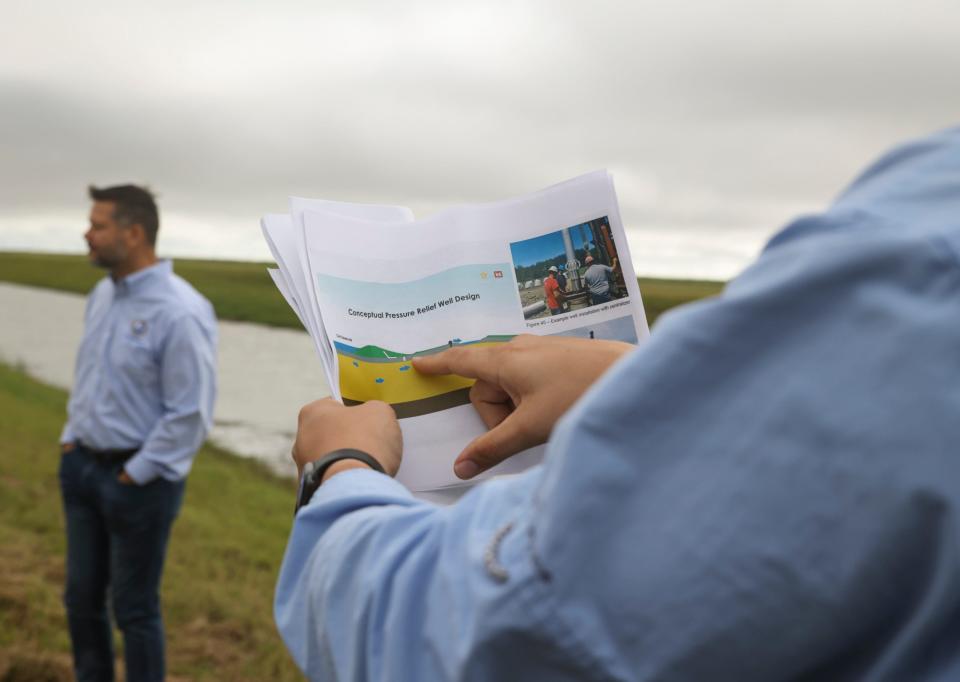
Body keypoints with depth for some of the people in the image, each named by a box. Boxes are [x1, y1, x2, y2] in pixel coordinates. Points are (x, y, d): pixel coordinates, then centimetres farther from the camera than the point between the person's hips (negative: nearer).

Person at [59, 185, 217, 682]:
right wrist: (71, 436, 10)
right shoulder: (102, 294, 5)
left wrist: (137, 474, -15)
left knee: (134, 608, 7)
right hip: (82, 465, 8)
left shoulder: (180, 312, -21)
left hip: (137, 479, -7)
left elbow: (190, 415, -20)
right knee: (81, 598, 19)